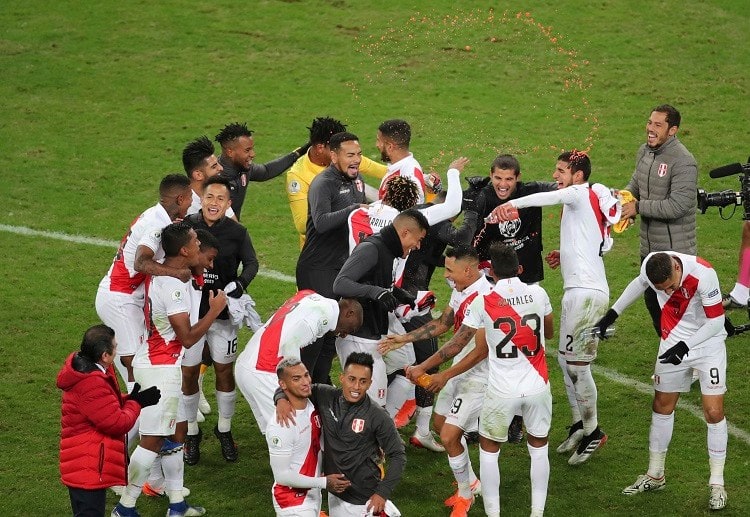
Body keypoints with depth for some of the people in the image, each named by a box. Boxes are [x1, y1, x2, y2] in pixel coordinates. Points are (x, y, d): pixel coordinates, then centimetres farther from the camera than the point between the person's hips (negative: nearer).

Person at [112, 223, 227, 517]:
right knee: (152, 440, -3)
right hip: (161, 368, -10)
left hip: (153, 363, 10)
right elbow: (187, 337, -22)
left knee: (178, 429, 16)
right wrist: (215, 310, -11)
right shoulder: (174, 284, -24)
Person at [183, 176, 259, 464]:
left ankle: (224, 430, 26)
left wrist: (240, 283, -27)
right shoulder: (186, 226, -3)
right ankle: (191, 433, 22)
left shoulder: (236, 232, -2)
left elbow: (251, 263, -9)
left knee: (225, 371, 8)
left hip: (223, 313, 0)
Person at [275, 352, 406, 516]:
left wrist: (383, 493, -15)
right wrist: (281, 399, -20)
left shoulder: (377, 416, -18)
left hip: (365, 497, -4)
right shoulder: (326, 397, -8)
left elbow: (398, 455, -10)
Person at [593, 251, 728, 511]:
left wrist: (684, 346, -29)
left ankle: (717, 484, 2)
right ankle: (655, 476, 26)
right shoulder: (650, 266, -18)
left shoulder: (702, 274, -33)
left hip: (708, 342, -4)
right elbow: (640, 283, 9)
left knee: (714, 412, -9)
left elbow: (716, 321, -23)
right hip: (673, 341, 5)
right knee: (662, 407, 11)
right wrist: (612, 313, 14)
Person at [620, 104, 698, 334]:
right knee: (652, 300, 20)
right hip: (649, 247, 9)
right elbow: (636, 182, 23)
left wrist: (638, 207, -19)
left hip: (676, 251, -9)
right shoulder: (644, 151, 6)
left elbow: (678, 206, -25)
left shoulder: (683, 162, -20)